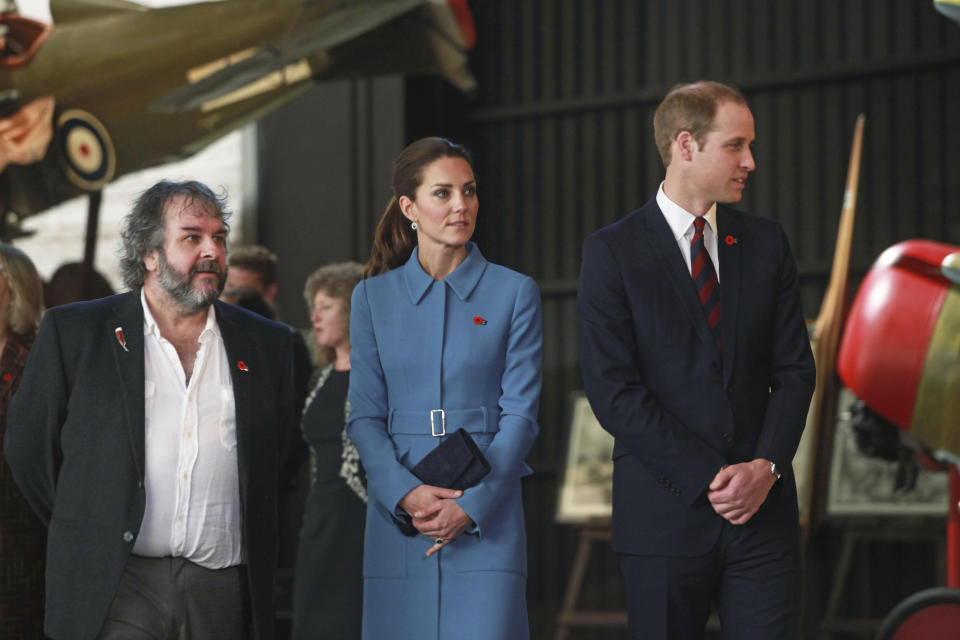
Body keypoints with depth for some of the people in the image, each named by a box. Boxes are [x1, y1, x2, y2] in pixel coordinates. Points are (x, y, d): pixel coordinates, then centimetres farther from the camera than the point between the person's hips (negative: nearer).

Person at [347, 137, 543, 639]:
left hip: (486, 519, -2)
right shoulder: (373, 297, 9)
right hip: (398, 519, 2)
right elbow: (364, 416, 5)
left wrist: (471, 504, -12)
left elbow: (520, 414, -1)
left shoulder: (514, 293, 4)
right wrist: (405, 494, -11)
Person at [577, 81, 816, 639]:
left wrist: (767, 466, -8)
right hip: (665, 514, -3)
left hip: (762, 508, 3)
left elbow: (794, 368, 8)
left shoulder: (766, 242, 10)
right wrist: (710, 479, -14)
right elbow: (614, 390, -9)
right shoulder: (612, 252, -3)